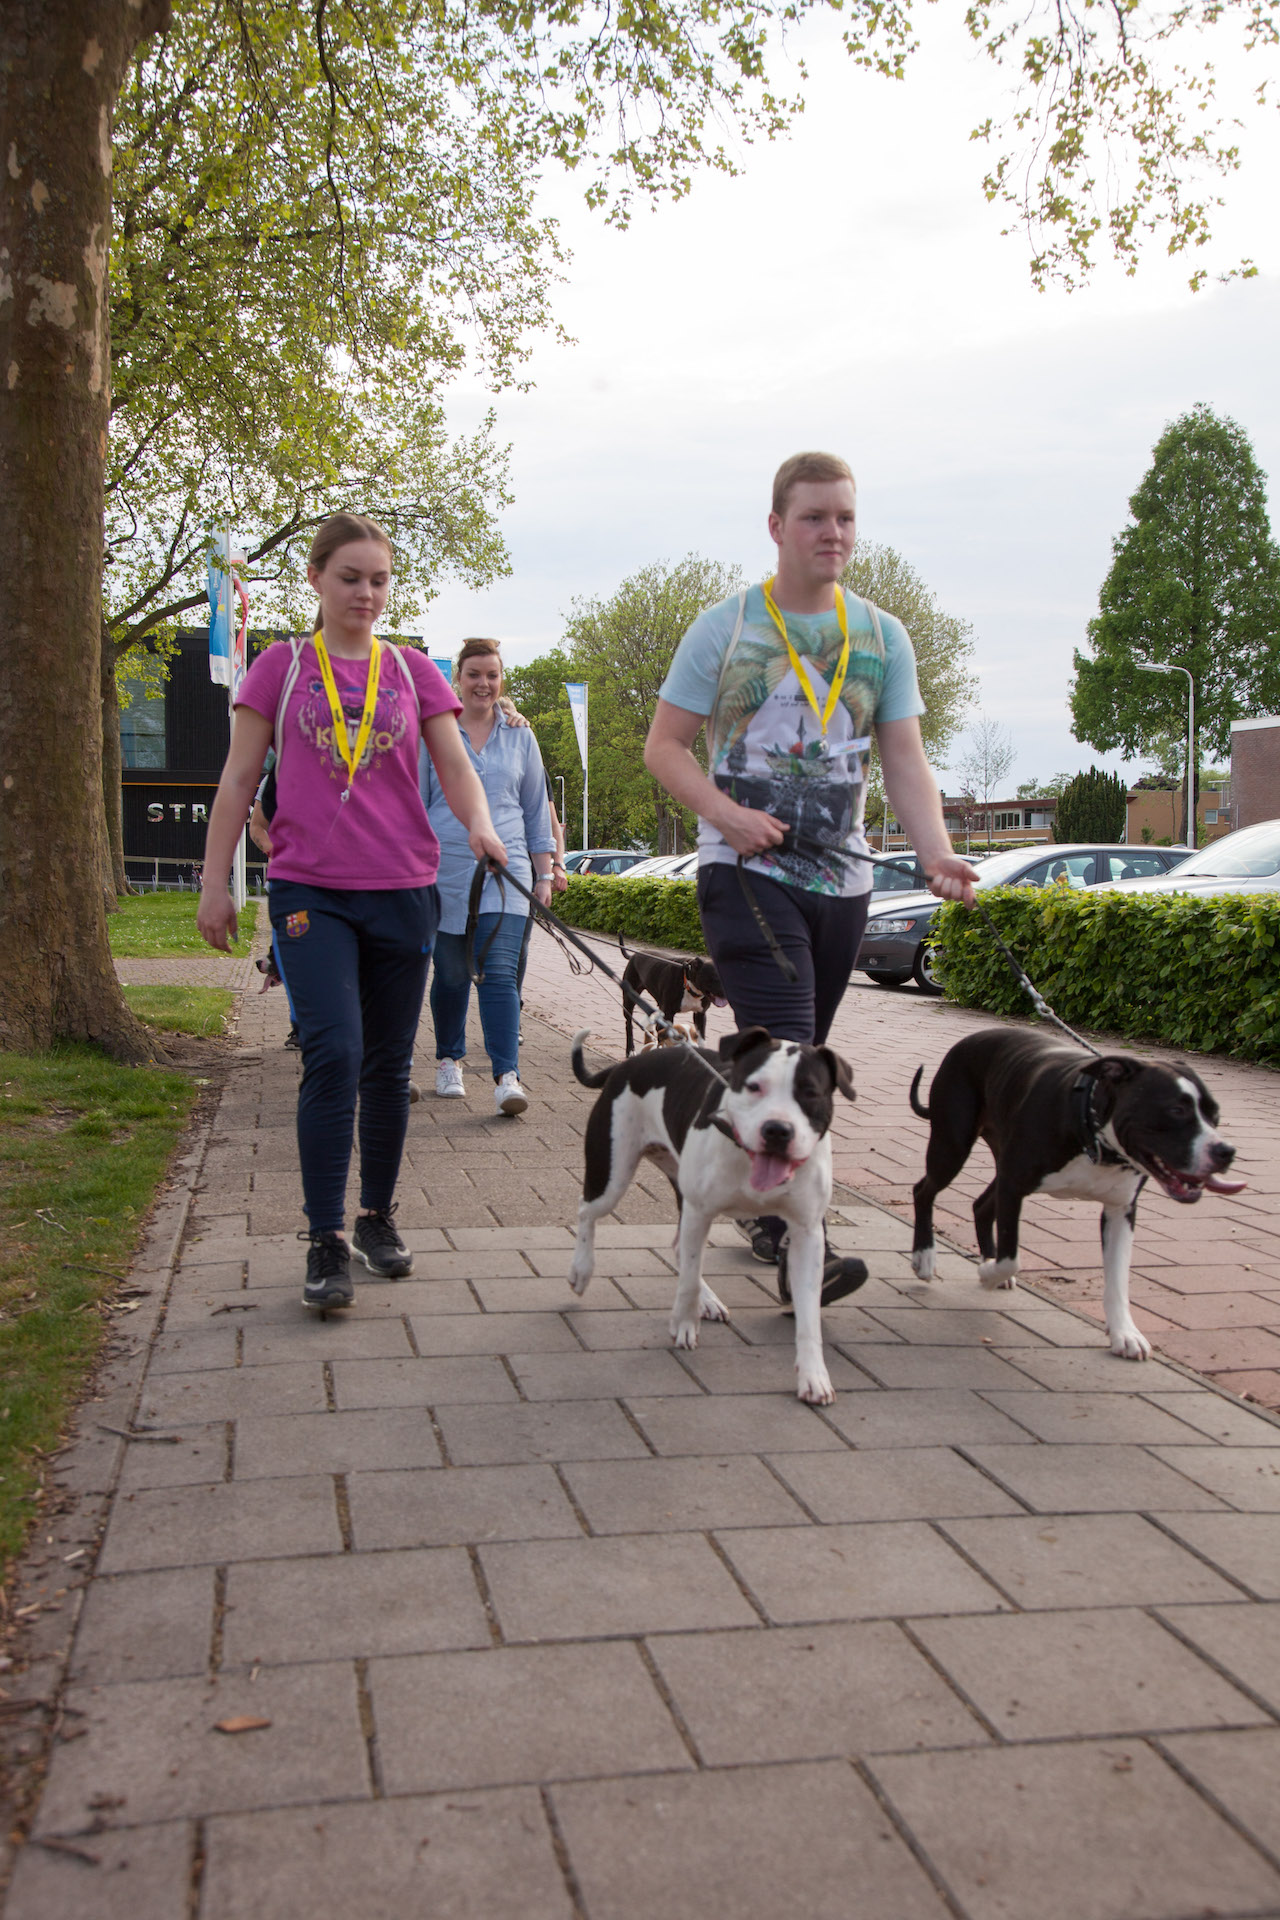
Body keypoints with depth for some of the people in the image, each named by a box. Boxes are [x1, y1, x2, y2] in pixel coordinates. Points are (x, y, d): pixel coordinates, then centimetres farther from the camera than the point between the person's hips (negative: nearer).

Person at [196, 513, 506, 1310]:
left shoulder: (414, 670, 10)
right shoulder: (281, 667, 6)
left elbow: (456, 766, 2)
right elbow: (239, 780, 6)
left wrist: (480, 823, -19)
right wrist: (214, 881, 2)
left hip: (403, 892, 3)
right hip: (310, 891, -2)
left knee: (389, 1064, 9)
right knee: (334, 1055, -15)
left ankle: (379, 1217, 25)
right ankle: (326, 1243, -7)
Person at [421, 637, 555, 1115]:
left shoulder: (520, 736, 11)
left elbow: (536, 810, 15)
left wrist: (543, 874, 11)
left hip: (505, 872, 0)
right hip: (445, 872, 0)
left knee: (500, 973, -13)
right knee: (451, 974, 8)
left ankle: (507, 1076, -18)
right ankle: (449, 1060, 28)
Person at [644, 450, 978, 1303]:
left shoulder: (883, 637, 9)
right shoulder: (724, 627, 0)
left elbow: (906, 761, 4)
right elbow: (664, 746, 1)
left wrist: (936, 852, -14)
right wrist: (727, 814, -17)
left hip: (842, 878, 4)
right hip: (748, 873, -4)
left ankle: (765, 1209, 29)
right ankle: (799, 1247, -19)